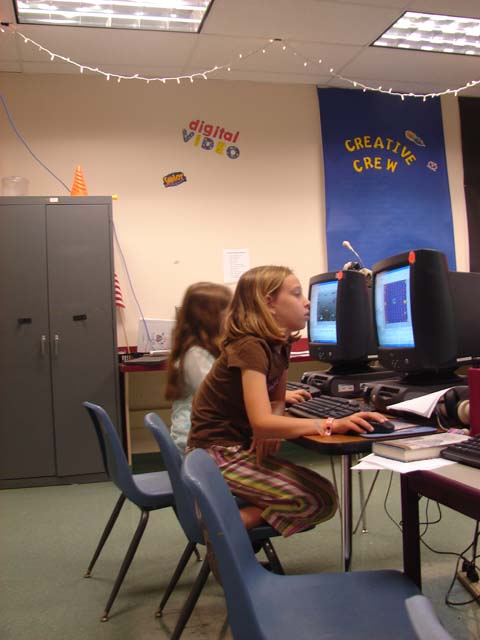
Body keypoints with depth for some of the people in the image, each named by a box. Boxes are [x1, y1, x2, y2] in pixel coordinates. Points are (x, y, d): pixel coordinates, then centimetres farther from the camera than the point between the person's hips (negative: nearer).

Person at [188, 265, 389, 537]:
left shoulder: (280, 345, 5)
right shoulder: (250, 347, -23)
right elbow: (261, 423, -33)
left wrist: (270, 430, -12)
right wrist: (330, 425, -37)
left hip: (243, 446, 9)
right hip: (218, 453, -9)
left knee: (323, 497, 5)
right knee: (320, 500, -14)